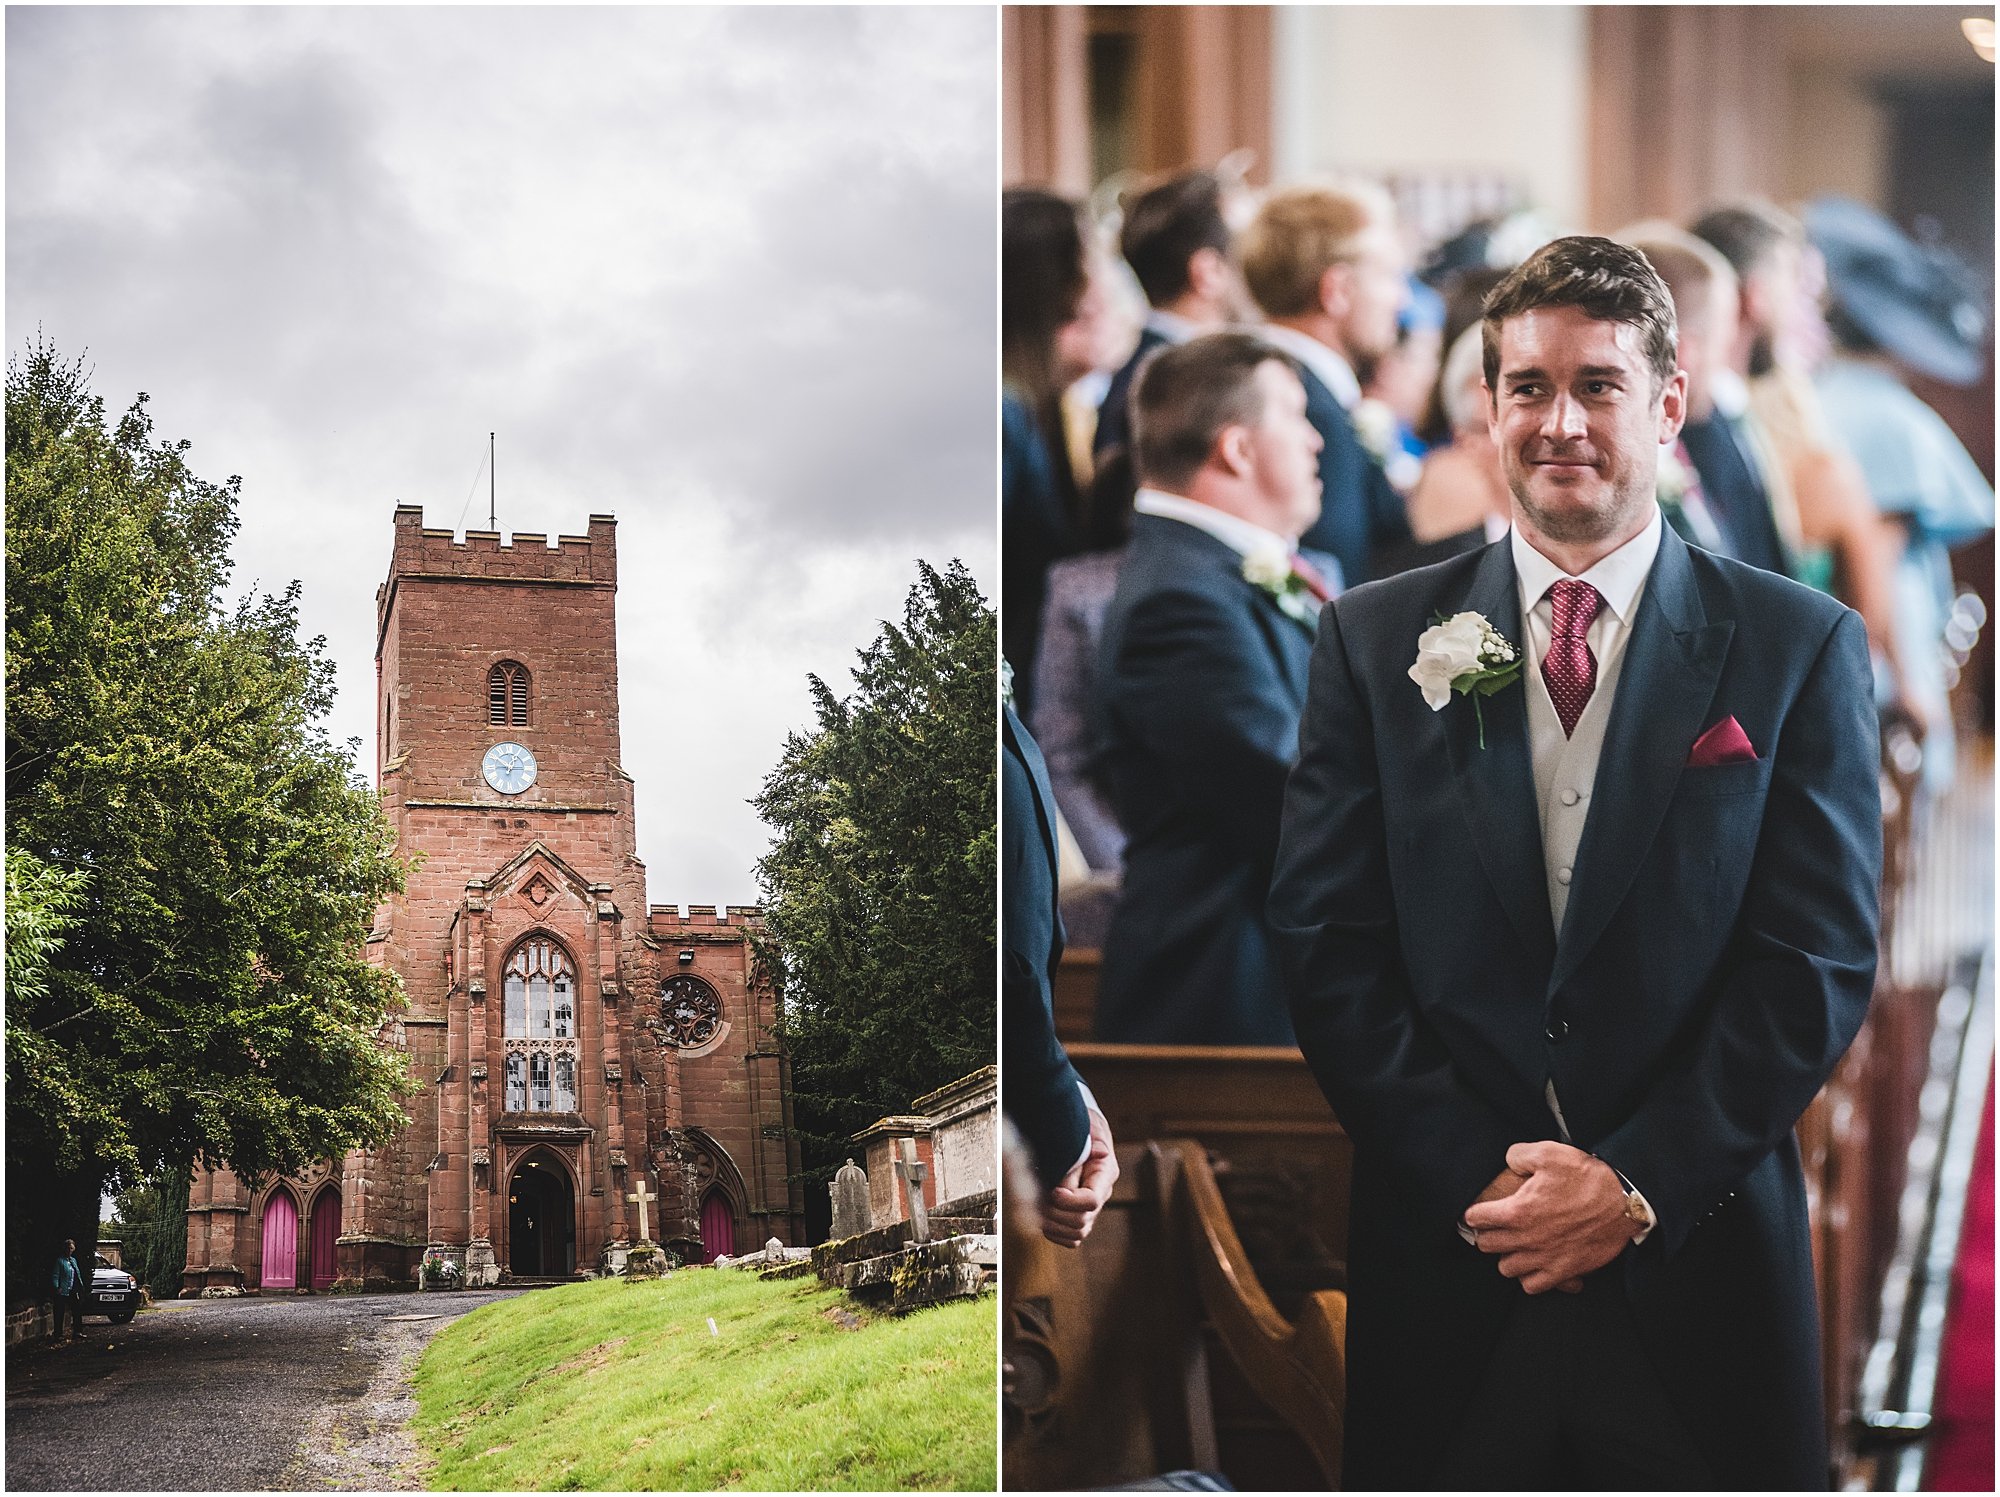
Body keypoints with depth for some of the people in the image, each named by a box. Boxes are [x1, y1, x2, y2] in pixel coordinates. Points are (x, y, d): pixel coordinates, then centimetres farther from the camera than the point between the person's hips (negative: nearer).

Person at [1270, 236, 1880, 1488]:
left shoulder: (1800, 646, 2)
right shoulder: (1377, 638, 5)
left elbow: (1822, 960, -3)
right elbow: (1326, 946, 1)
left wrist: (1636, 1184, -10)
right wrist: (1481, 1179, -9)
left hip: (1703, 1269, -1)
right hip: (1445, 1262, 1)